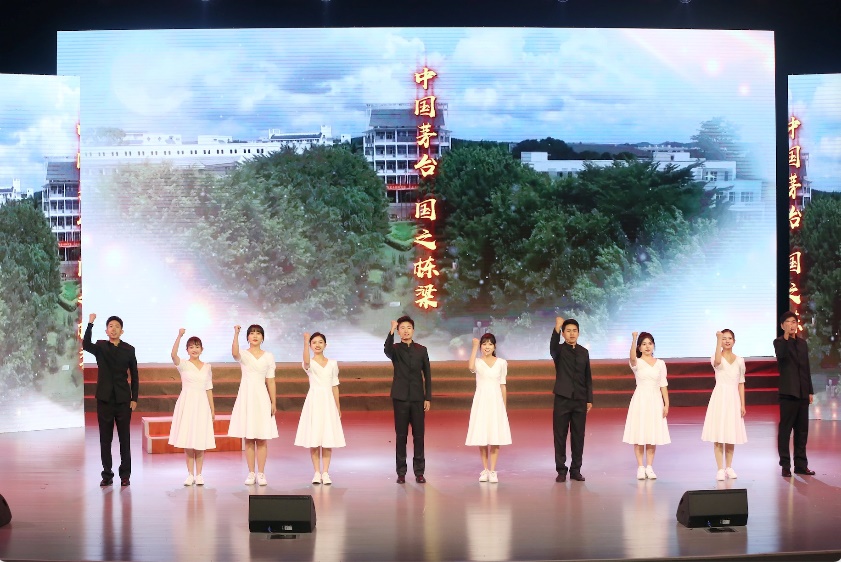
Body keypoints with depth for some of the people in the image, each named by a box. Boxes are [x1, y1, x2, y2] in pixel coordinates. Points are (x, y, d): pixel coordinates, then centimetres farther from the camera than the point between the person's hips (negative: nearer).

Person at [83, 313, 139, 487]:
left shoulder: (129, 350, 3)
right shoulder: (100, 347, 3)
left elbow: (134, 376, 7)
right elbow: (86, 345, -20)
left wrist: (134, 399, 1)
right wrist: (90, 324, -31)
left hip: (123, 399, 0)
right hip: (104, 399, 0)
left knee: (125, 438, 2)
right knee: (105, 438, 4)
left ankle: (125, 474, 8)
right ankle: (107, 474, 10)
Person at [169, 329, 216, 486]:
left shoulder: (207, 367, 10)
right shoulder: (183, 365, 0)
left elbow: (209, 389, 12)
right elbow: (173, 354, -21)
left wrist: (212, 409, 9)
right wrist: (179, 336, -32)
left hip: (202, 404, 2)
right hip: (187, 403, -2)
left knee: (201, 441, 0)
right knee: (187, 441, 0)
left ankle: (199, 474, 8)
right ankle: (190, 474, 8)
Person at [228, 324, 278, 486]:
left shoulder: (269, 357, 7)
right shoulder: (243, 355, 2)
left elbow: (270, 381, 6)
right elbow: (234, 353, -24)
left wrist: (274, 402, 2)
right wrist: (236, 334, -35)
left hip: (262, 397, 1)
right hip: (246, 396, -1)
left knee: (261, 439, 0)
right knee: (249, 438, 3)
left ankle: (261, 473, 6)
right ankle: (251, 473, 10)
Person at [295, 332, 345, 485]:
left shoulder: (332, 363, 9)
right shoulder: (310, 364, -1)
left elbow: (335, 386, 12)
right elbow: (306, 361, -27)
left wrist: (338, 407, 10)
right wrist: (305, 341, -41)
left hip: (328, 402, 2)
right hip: (314, 401, -2)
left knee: (328, 439, 0)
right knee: (314, 438, -1)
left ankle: (325, 472, 4)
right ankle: (317, 472, 6)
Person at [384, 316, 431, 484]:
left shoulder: (421, 350, 8)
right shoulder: (395, 349, 3)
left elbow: (427, 375, 9)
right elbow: (387, 350, -23)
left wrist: (428, 398, 3)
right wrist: (391, 331, -36)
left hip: (418, 398, 1)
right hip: (400, 398, -1)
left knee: (418, 435, 1)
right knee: (401, 435, 1)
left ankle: (419, 471, 7)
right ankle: (401, 472, 6)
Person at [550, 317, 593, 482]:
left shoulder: (584, 352, 9)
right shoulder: (559, 350, -2)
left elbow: (588, 377, 13)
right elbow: (552, 347, -28)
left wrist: (589, 399, 7)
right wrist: (557, 328, -44)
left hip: (580, 400, 3)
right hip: (562, 399, -3)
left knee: (578, 436, 5)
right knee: (560, 436, 0)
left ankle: (576, 470, 12)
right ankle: (561, 470, 6)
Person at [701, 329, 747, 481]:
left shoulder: (739, 361, 9)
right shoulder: (717, 358, -2)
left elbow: (741, 383, 10)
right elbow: (717, 361, -29)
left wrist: (743, 404, 6)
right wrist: (718, 341, -33)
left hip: (733, 398, 4)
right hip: (720, 396, -3)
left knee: (731, 435, 7)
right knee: (719, 435, -5)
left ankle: (729, 467, 17)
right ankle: (720, 469, -2)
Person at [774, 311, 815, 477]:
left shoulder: (802, 343, 14)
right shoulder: (780, 342, -2)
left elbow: (806, 368, 17)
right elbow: (781, 355, -26)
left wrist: (810, 391, 14)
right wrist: (786, 337, -36)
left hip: (803, 393, 6)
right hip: (788, 392, -6)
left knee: (802, 430, 8)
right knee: (785, 429, -2)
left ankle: (801, 464, 14)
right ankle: (785, 465, 1)